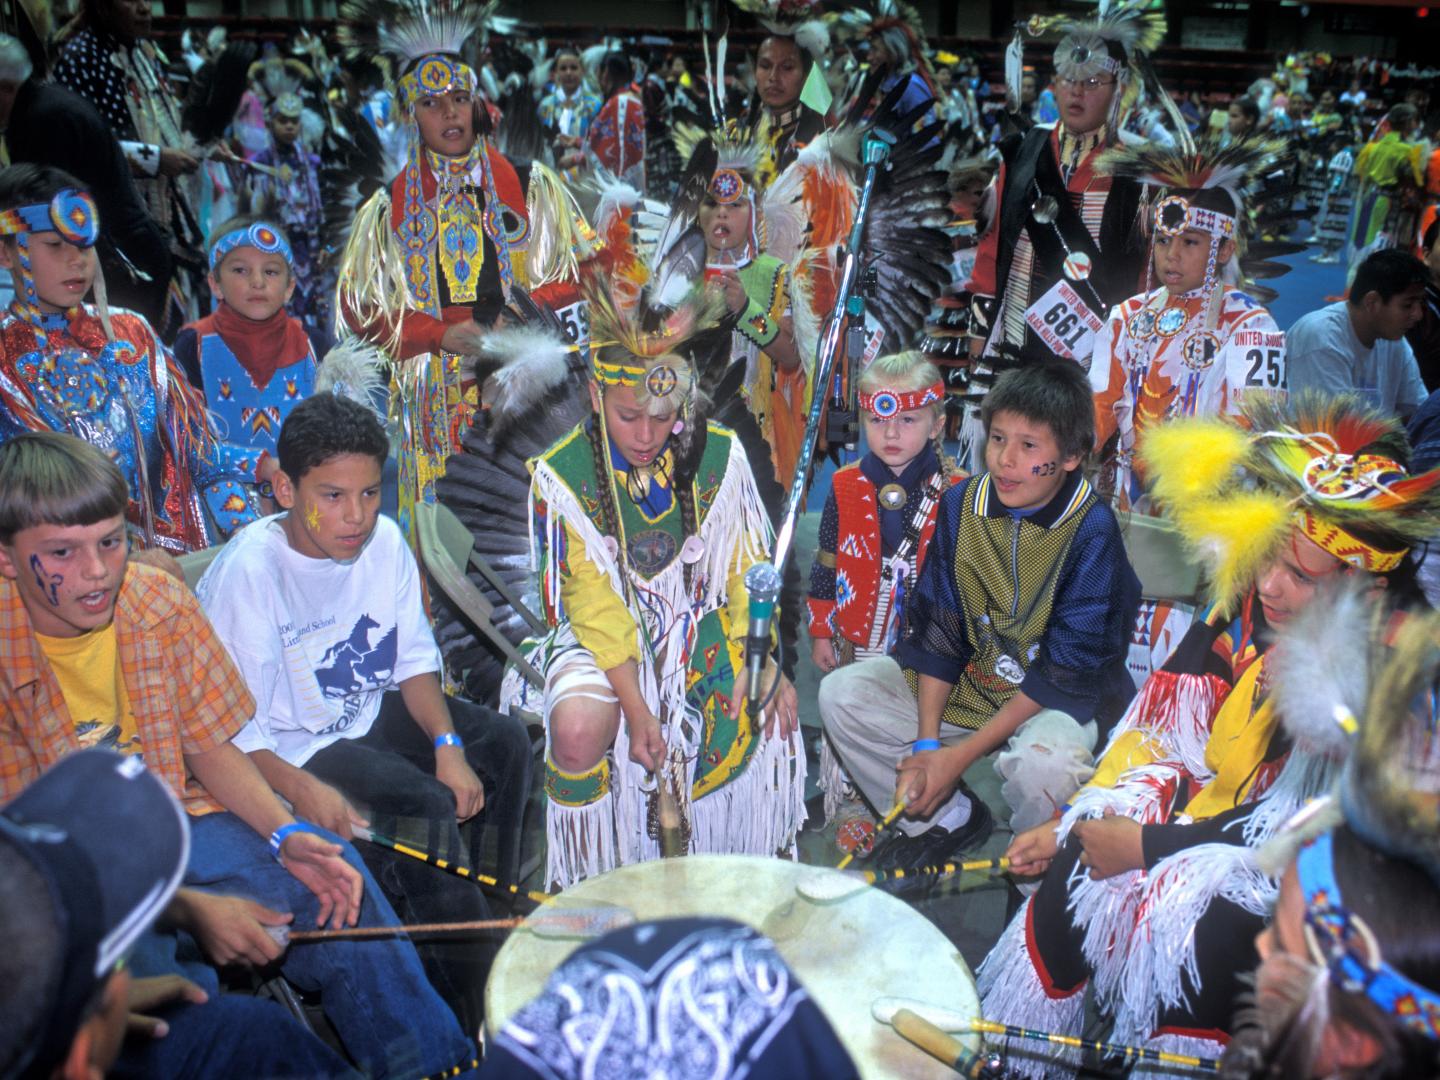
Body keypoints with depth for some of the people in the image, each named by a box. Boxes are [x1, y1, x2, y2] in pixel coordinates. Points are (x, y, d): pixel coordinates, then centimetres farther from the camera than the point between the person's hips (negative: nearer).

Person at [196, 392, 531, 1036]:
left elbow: (415, 660, 2)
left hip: (372, 713, 7)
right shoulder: (247, 572, -24)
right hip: (288, 750, -6)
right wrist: (301, 790, -37)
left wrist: (448, 743, -13)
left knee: (504, 742, -7)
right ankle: (465, 996, -6)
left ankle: (484, 920, 11)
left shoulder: (384, 541, -7)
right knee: (424, 806, -25)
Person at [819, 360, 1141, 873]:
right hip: (966, 678, 5)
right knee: (842, 692, -9)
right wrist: (926, 742, -12)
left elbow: (1066, 670, -20)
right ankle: (947, 818, 6)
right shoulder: (961, 504, -5)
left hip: (1059, 696, -5)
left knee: (1046, 762, -38)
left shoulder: (1092, 530, -19)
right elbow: (937, 631, -2)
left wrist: (959, 754, -22)